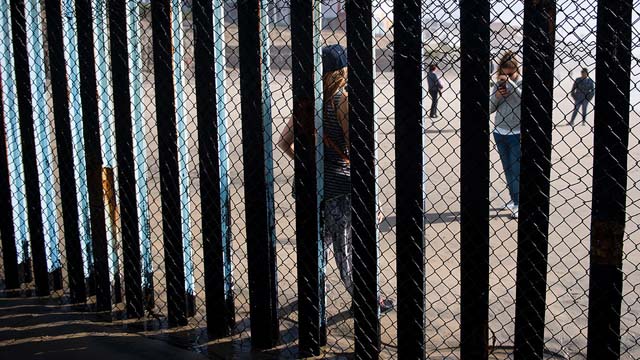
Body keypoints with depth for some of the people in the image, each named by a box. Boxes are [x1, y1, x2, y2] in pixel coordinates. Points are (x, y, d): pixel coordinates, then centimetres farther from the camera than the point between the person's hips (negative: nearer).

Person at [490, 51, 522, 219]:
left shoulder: (521, 82, -6)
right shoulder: (498, 85, 6)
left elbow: (522, 97, -26)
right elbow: (490, 108, 9)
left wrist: (509, 82, -25)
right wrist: (497, 96, -10)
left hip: (516, 134, -5)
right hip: (499, 132, 5)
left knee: (516, 170, -2)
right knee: (507, 169, 12)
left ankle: (517, 204, 6)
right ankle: (513, 199, 25)